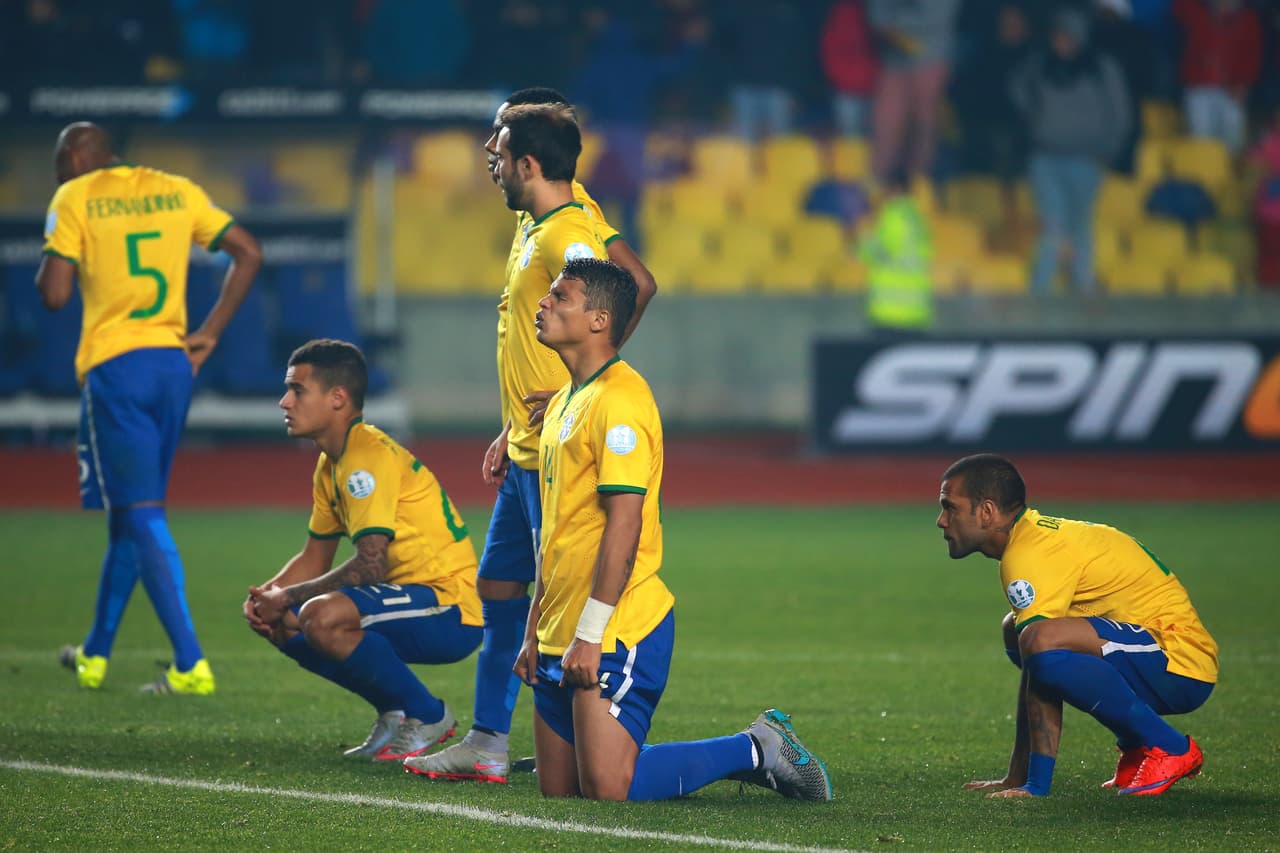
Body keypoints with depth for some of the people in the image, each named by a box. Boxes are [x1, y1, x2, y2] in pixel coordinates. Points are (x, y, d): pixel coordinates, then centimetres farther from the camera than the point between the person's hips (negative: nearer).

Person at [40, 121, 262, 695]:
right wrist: (210, 334, 9)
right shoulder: (176, 191, 12)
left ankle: (191, 665, -16)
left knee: (143, 516, -6)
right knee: (127, 517, 18)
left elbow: (54, 294, -10)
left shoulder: (74, 200, -3)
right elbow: (248, 253, 9)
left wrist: (44, 272, 12)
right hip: (173, 364, 6)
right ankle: (94, 656, 30)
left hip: (115, 367, -6)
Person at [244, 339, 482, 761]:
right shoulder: (331, 463, 12)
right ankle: (394, 713, 11)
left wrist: (287, 597, -15)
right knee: (281, 623, 5)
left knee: (323, 617, -31)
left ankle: (427, 716, -10)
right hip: (409, 598, 10)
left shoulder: (370, 456, -19)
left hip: (452, 612, -10)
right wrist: (267, 596, 1)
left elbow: (369, 565, -25)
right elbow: (314, 558, 21)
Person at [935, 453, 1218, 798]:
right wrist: (1016, 780, 19)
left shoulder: (1030, 556, -16)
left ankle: (1169, 748, -15)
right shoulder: (1040, 535, 16)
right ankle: (1135, 746, 14)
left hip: (1180, 666, -11)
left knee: (1041, 640, -32)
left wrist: (1033, 783, -20)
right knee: (1015, 628, 18)